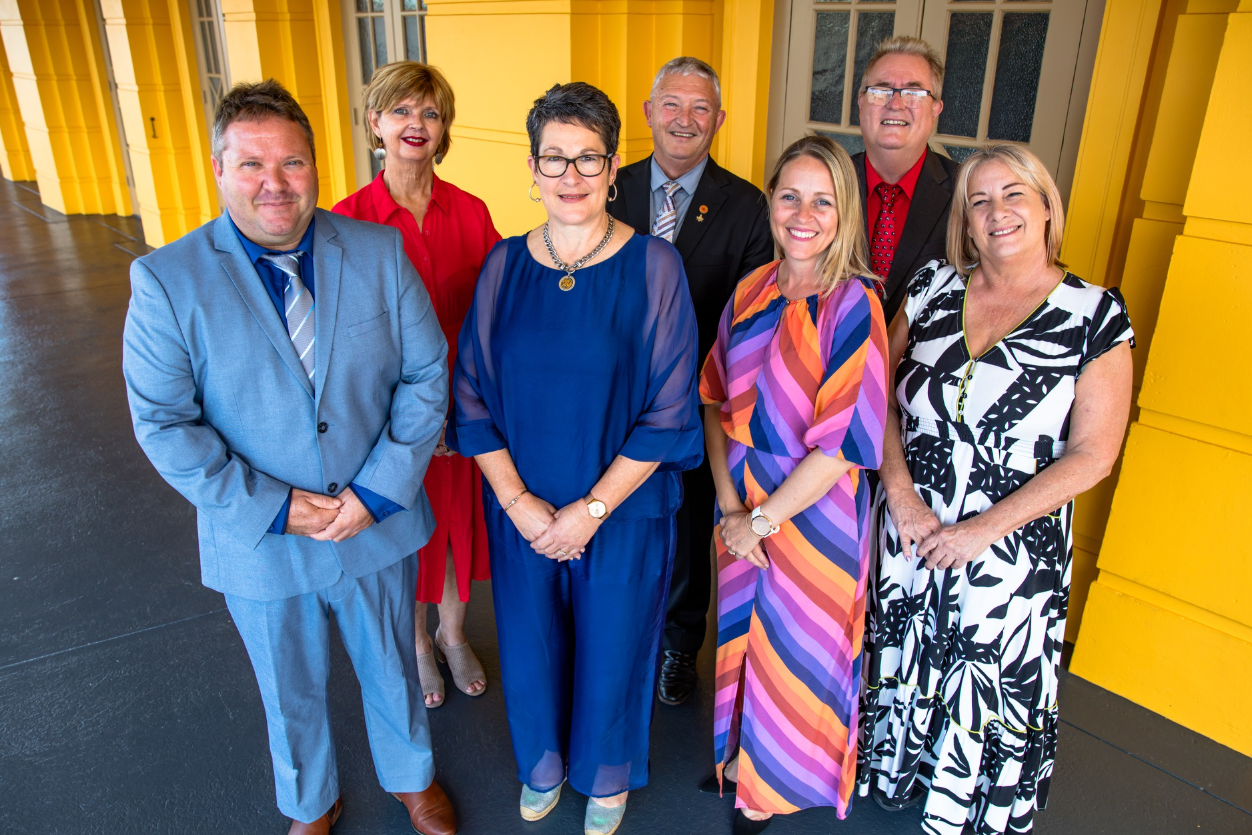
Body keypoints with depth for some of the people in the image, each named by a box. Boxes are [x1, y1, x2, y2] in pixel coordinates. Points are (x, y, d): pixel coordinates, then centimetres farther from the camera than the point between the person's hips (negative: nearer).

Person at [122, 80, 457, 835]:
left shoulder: (380, 252, -9)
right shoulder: (167, 281, -13)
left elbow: (425, 374, -8)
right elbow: (165, 423, -11)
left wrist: (377, 493, -15)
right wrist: (270, 509, -17)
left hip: (379, 527, 1)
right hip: (259, 544, 0)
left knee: (392, 667, 23)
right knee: (292, 694, 23)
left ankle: (410, 774, 53)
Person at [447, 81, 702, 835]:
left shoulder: (653, 265, -12)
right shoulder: (505, 266, -3)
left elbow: (669, 410, -12)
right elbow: (472, 393, 0)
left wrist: (592, 509, -14)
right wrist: (516, 501, -10)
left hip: (623, 510, -2)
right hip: (522, 511, 3)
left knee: (611, 647, 16)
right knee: (530, 644, 19)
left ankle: (608, 774, 47)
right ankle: (543, 763, 50)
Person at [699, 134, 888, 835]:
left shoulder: (854, 306, -18)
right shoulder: (751, 291, 0)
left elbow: (847, 443, -21)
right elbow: (717, 402, 2)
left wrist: (765, 518, -14)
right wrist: (730, 503, -8)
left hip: (812, 514, -5)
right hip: (742, 510, 5)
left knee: (794, 653, 14)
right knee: (743, 634, 21)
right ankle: (742, 758, 49)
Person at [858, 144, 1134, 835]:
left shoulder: (1095, 315, -8)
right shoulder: (933, 288, 0)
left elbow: (1092, 454, -10)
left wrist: (985, 528, -15)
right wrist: (901, 493, -11)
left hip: (1012, 545, -2)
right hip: (910, 529, 3)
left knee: (991, 683, 13)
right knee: (900, 658, 19)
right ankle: (891, 777, 47)